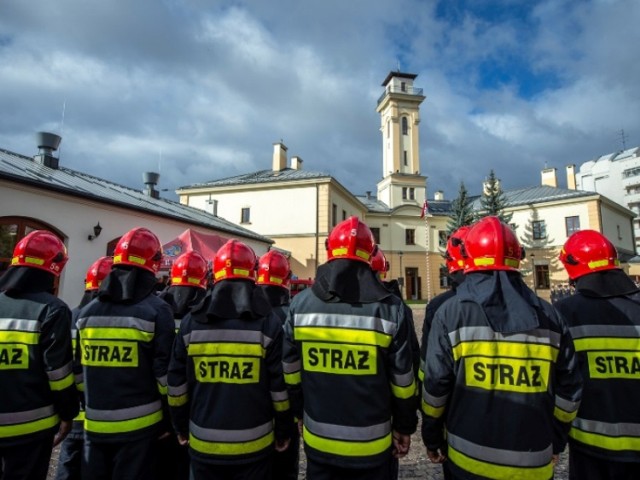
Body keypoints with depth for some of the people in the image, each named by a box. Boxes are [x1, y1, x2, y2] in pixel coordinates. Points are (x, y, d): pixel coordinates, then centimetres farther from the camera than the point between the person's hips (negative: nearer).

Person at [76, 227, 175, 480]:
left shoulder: (87, 311, 5)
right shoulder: (156, 310, -13)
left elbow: (78, 367, 10)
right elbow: (165, 371, -13)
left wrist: (90, 407, 19)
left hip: (95, 423, 5)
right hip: (138, 423, -4)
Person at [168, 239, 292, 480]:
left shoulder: (191, 321, -5)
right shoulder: (267, 322, -12)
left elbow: (177, 383, 2)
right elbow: (280, 386, -8)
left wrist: (181, 427, 16)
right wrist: (283, 432, 5)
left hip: (203, 443, 2)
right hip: (253, 444, -2)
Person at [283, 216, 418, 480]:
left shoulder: (300, 304, -8)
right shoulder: (390, 308, -14)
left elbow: (291, 372, 1)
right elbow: (402, 378, -7)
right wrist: (404, 426, 8)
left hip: (319, 440, 2)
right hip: (371, 445, -1)